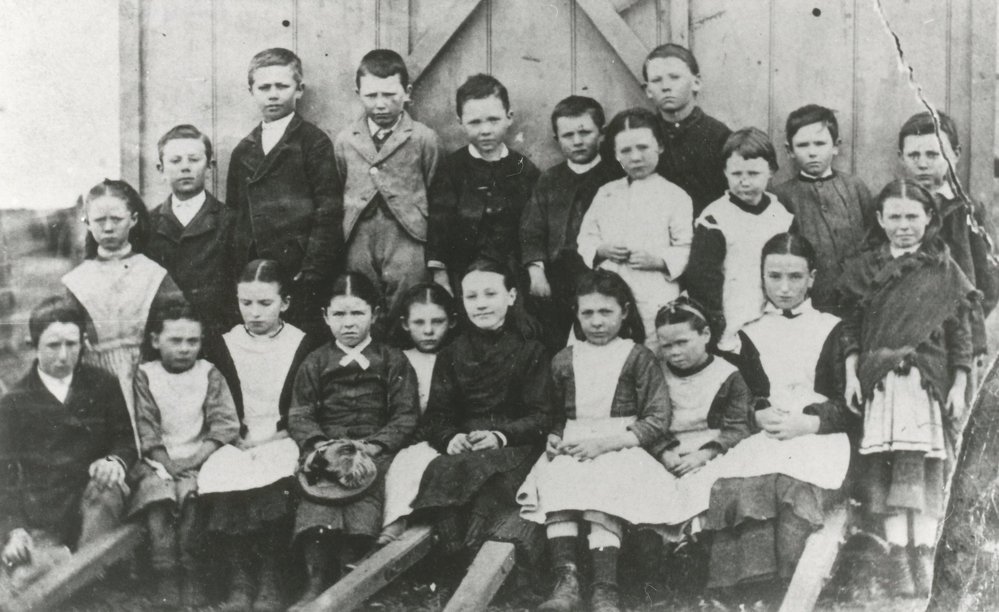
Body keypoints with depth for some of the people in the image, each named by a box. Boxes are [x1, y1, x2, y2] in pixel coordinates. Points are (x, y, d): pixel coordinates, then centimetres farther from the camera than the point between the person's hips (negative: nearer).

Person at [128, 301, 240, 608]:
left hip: (199, 460, 0)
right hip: (159, 462, 1)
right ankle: (166, 582, -26)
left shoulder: (209, 374, 8)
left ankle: (191, 580, -24)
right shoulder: (145, 376, 8)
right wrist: (169, 465, -11)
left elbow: (226, 425, 0)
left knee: (191, 495, -28)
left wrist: (195, 460, -13)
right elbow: (146, 430, 2)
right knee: (157, 496, -27)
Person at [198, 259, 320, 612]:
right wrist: (235, 435, -6)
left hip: (281, 441, -2)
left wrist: (269, 434, -7)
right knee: (218, 475, -32)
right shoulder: (221, 347, 12)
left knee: (276, 481, -35)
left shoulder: (304, 346, 7)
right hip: (235, 442, 2)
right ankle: (240, 577, -21)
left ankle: (268, 577, -22)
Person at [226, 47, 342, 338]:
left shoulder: (313, 142, -1)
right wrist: (235, 275, 8)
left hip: (298, 276, -5)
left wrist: (310, 275, -13)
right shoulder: (243, 151, 16)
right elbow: (234, 217, 18)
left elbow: (328, 215, -7)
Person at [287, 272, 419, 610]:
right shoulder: (315, 362, 16)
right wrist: (315, 443, -11)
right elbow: (299, 414, 10)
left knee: (366, 496, -30)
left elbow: (406, 415, 5)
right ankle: (316, 583, -32)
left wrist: (377, 443, -12)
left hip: (374, 449, -1)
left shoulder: (393, 362, 11)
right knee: (315, 493, -28)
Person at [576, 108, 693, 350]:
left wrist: (658, 260, -17)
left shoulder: (674, 196, 2)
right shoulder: (605, 194, 16)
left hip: (655, 303, -3)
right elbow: (585, 240, 17)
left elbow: (688, 251, -2)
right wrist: (600, 250, -3)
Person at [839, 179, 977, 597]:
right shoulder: (865, 269, 10)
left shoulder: (945, 272, 7)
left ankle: (924, 552, -4)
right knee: (890, 462, -8)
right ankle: (897, 552, -8)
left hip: (932, 380, 0)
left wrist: (959, 386, 1)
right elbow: (851, 328, 11)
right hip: (882, 379, 0)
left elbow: (961, 335, 6)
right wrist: (850, 376, 3)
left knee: (928, 464, -6)